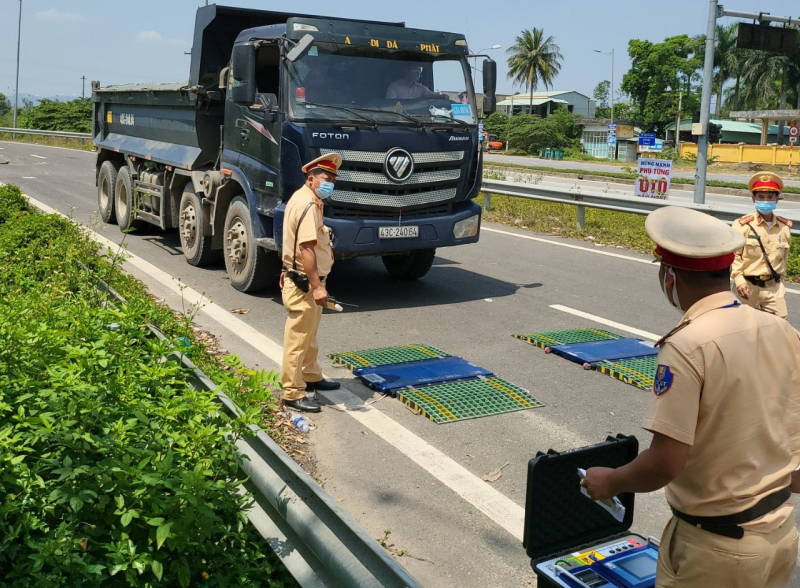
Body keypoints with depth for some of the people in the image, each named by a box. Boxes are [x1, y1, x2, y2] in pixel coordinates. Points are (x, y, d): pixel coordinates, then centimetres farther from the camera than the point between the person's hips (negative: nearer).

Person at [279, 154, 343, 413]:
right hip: (304, 284, -11)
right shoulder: (308, 205, -20)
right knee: (297, 339, -3)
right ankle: (292, 393, 4)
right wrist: (317, 286, -31)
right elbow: (306, 248, -29)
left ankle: (310, 376, 39)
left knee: (309, 335, 24)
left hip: (302, 280, 11)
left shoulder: (303, 198, 15)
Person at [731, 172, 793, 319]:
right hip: (748, 286, -3)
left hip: (775, 287, 4)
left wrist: (780, 280, 17)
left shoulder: (784, 227, 4)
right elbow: (733, 255, -10)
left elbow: (784, 258, 15)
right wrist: (739, 280, -19)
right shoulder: (743, 225, -11)